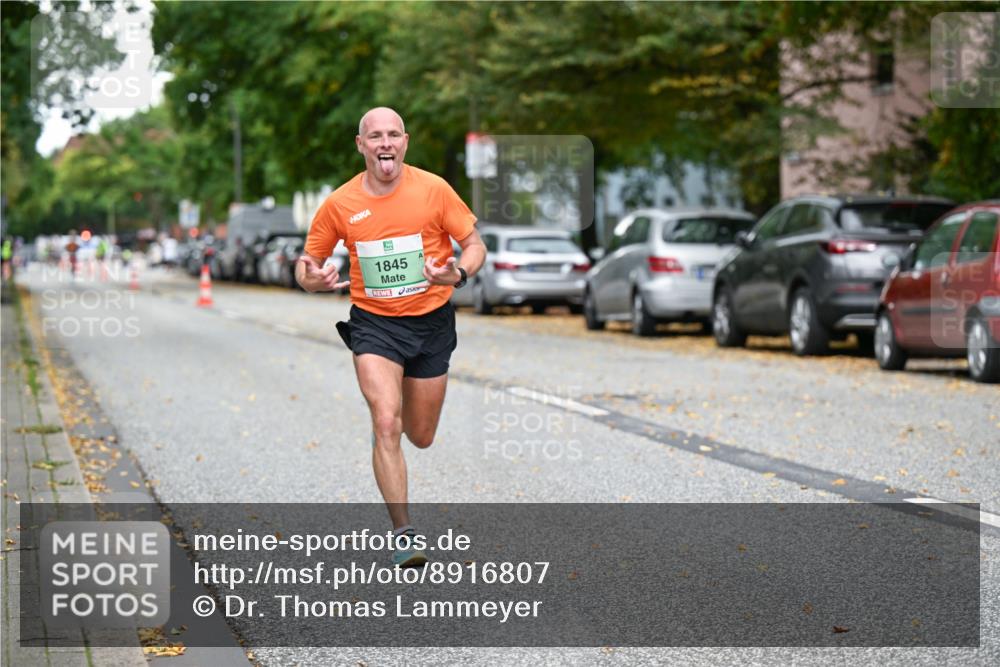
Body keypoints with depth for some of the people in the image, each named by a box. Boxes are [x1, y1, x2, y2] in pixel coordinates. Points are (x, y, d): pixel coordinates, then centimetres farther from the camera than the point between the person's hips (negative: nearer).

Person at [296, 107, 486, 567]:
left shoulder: (433, 189, -9)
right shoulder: (339, 204, -6)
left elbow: (474, 244, -2)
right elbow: (307, 261, 5)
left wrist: (458, 273, -24)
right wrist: (311, 279, -19)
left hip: (431, 322, 1)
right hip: (373, 324, -1)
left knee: (420, 437, 13)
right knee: (387, 425, -20)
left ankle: (384, 409, 50)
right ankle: (402, 533, -14)